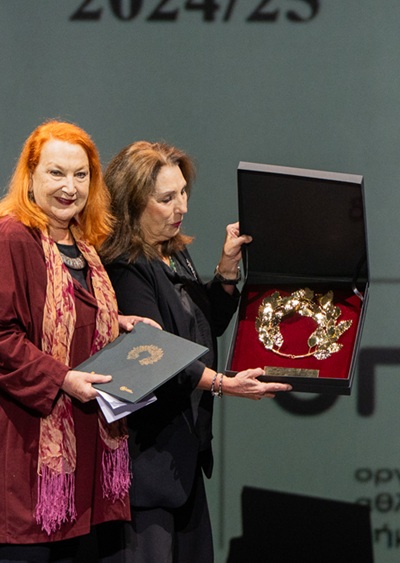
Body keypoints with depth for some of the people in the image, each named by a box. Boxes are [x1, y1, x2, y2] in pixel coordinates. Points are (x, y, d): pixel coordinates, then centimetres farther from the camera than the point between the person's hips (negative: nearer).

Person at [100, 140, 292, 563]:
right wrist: (224, 384, -28)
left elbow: (208, 325, 21)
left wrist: (228, 268, 8)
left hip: (186, 444, 10)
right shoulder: (124, 268, -17)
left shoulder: (177, 254, 12)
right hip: (149, 446, -9)